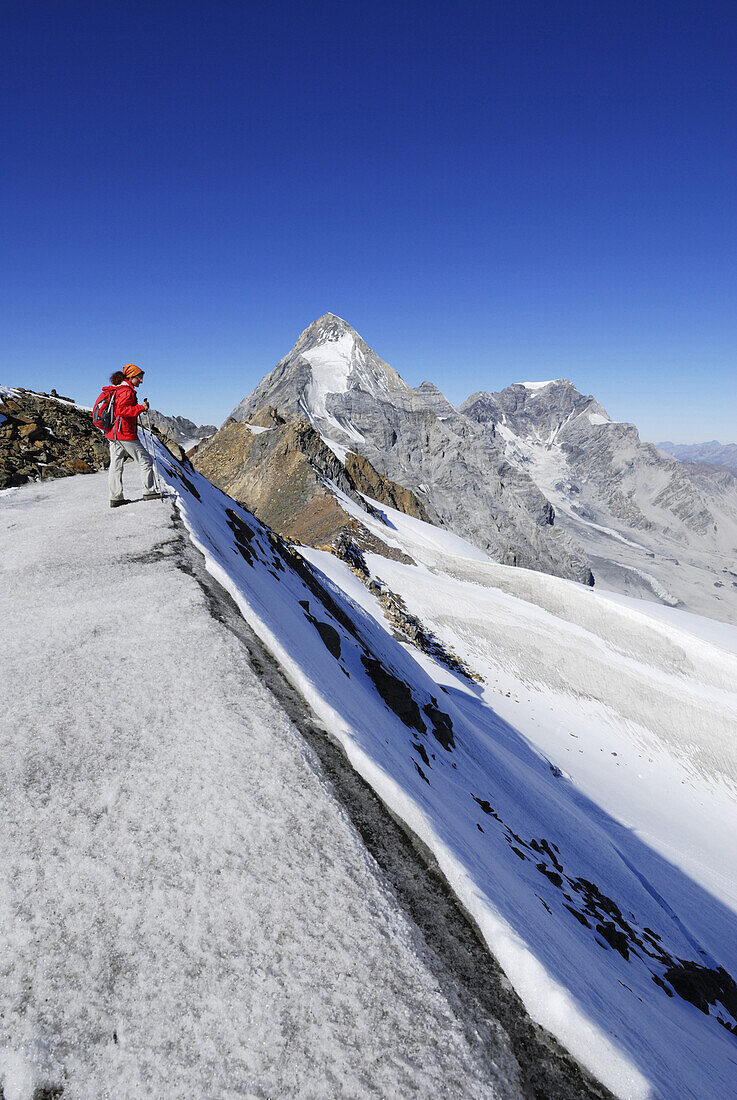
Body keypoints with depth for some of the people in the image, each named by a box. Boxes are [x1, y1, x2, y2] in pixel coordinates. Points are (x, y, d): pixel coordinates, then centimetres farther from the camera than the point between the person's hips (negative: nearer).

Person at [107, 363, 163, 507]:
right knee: (146, 460, 1)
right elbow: (122, 410, -24)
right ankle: (149, 491, 4)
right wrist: (141, 408, -21)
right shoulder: (127, 391, -12)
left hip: (113, 433, 10)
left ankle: (116, 497, 8)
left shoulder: (117, 390, 19)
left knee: (116, 465, 7)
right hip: (125, 433, -10)